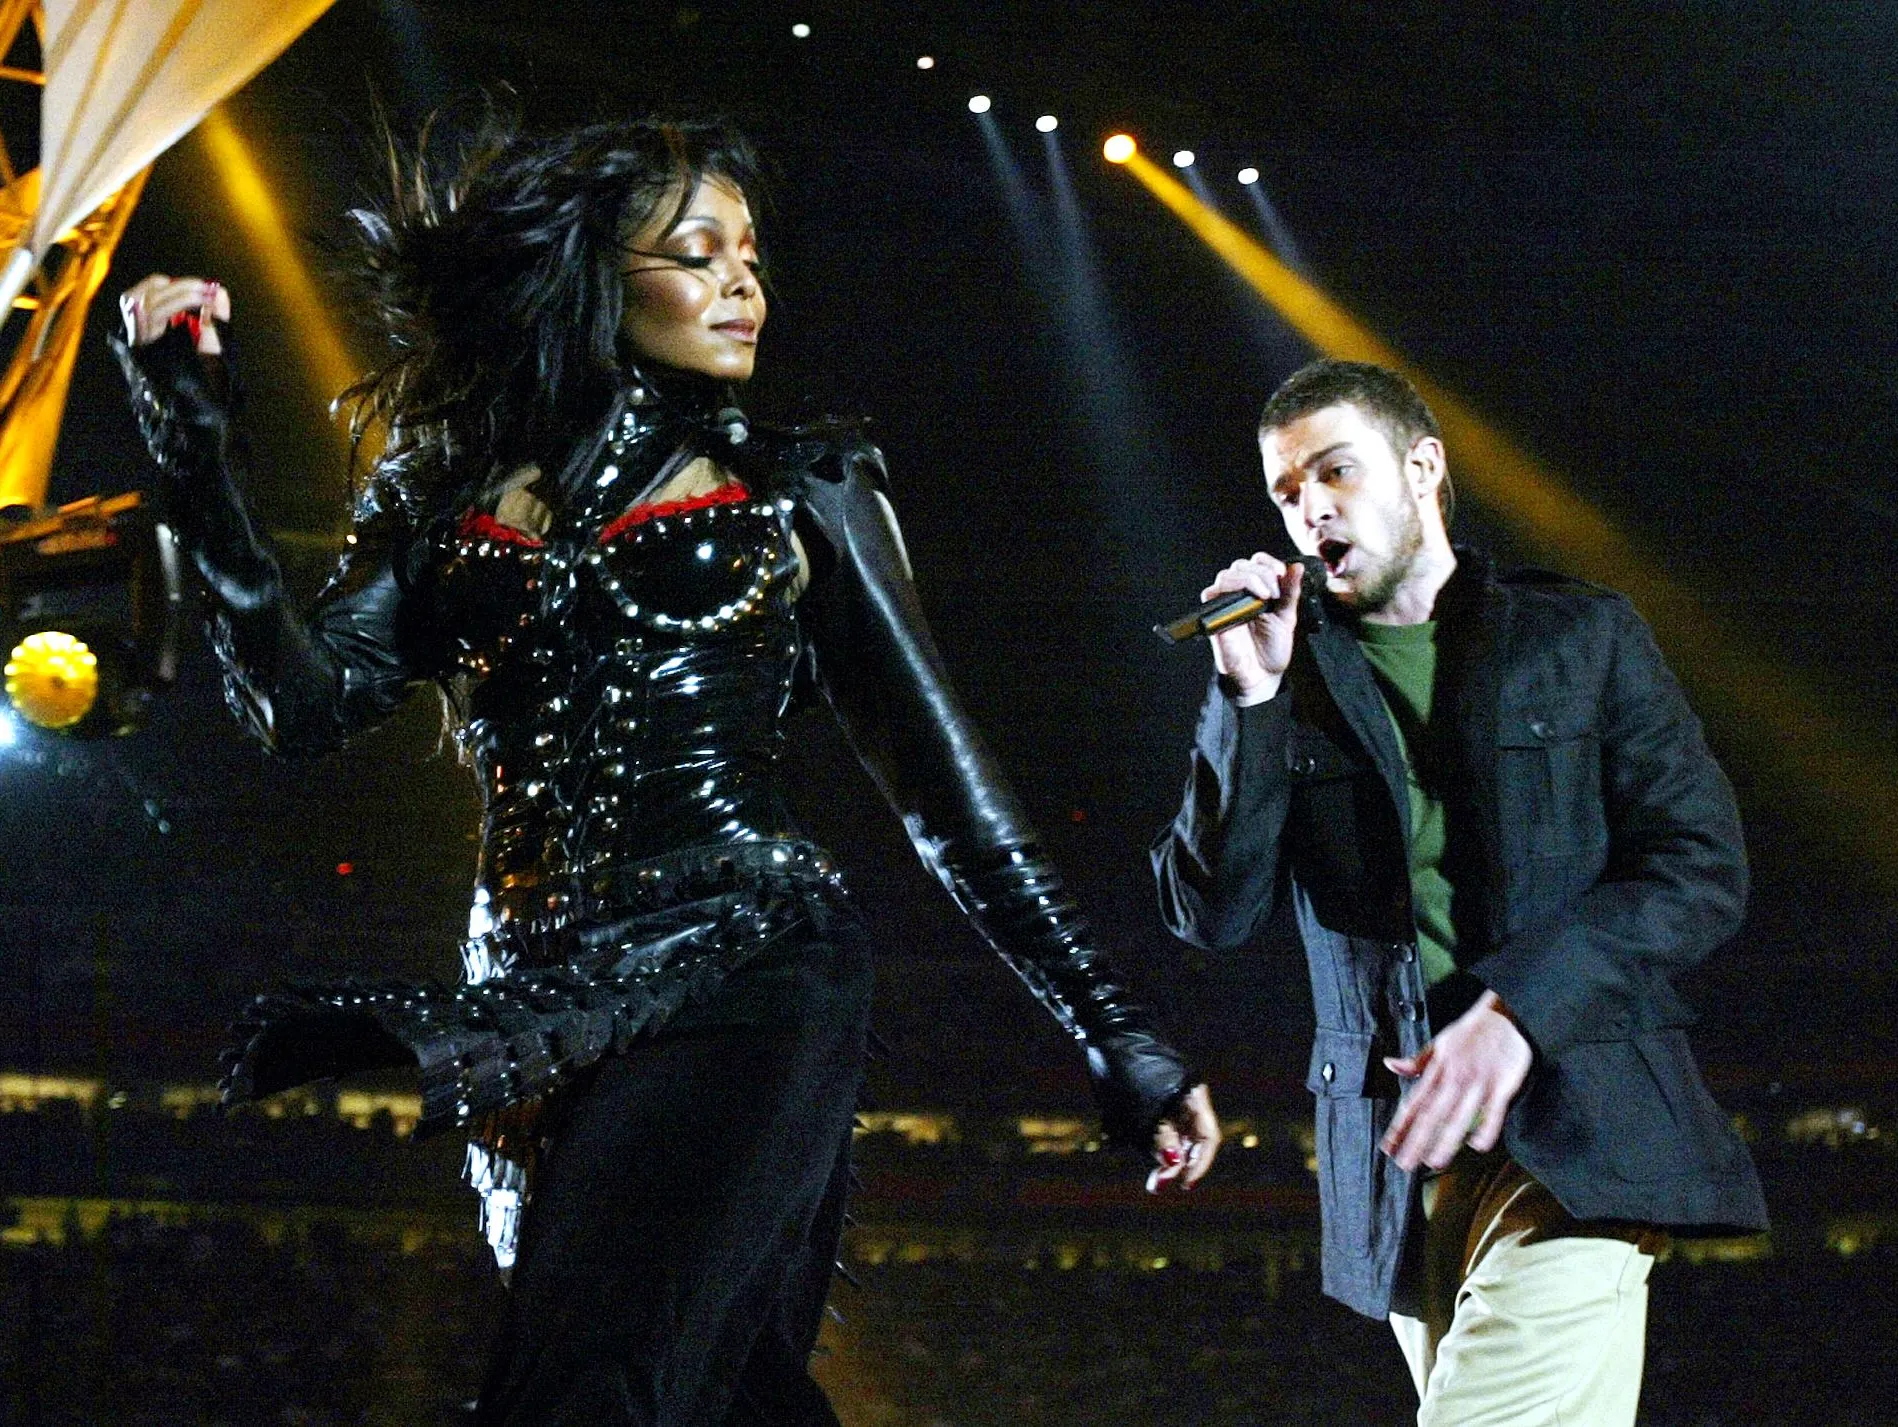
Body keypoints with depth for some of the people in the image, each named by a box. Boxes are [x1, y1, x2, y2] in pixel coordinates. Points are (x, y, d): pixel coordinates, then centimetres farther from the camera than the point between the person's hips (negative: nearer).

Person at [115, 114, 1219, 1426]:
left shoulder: (796, 490, 10)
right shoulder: (455, 497, 15)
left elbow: (945, 783, 9)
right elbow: (308, 702, 1)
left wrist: (1118, 1038, 5)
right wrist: (201, 443, -7)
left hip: (746, 974, -3)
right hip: (538, 1009, 3)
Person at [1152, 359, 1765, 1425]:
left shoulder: (1582, 637, 9)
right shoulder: (1292, 676, 13)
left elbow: (1704, 869, 1)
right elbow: (1212, 914, 5)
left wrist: (1518, 1005, -13)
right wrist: (1252, 696, -6)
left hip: (1573, 1140, -3)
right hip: (1399, 1165, 3)